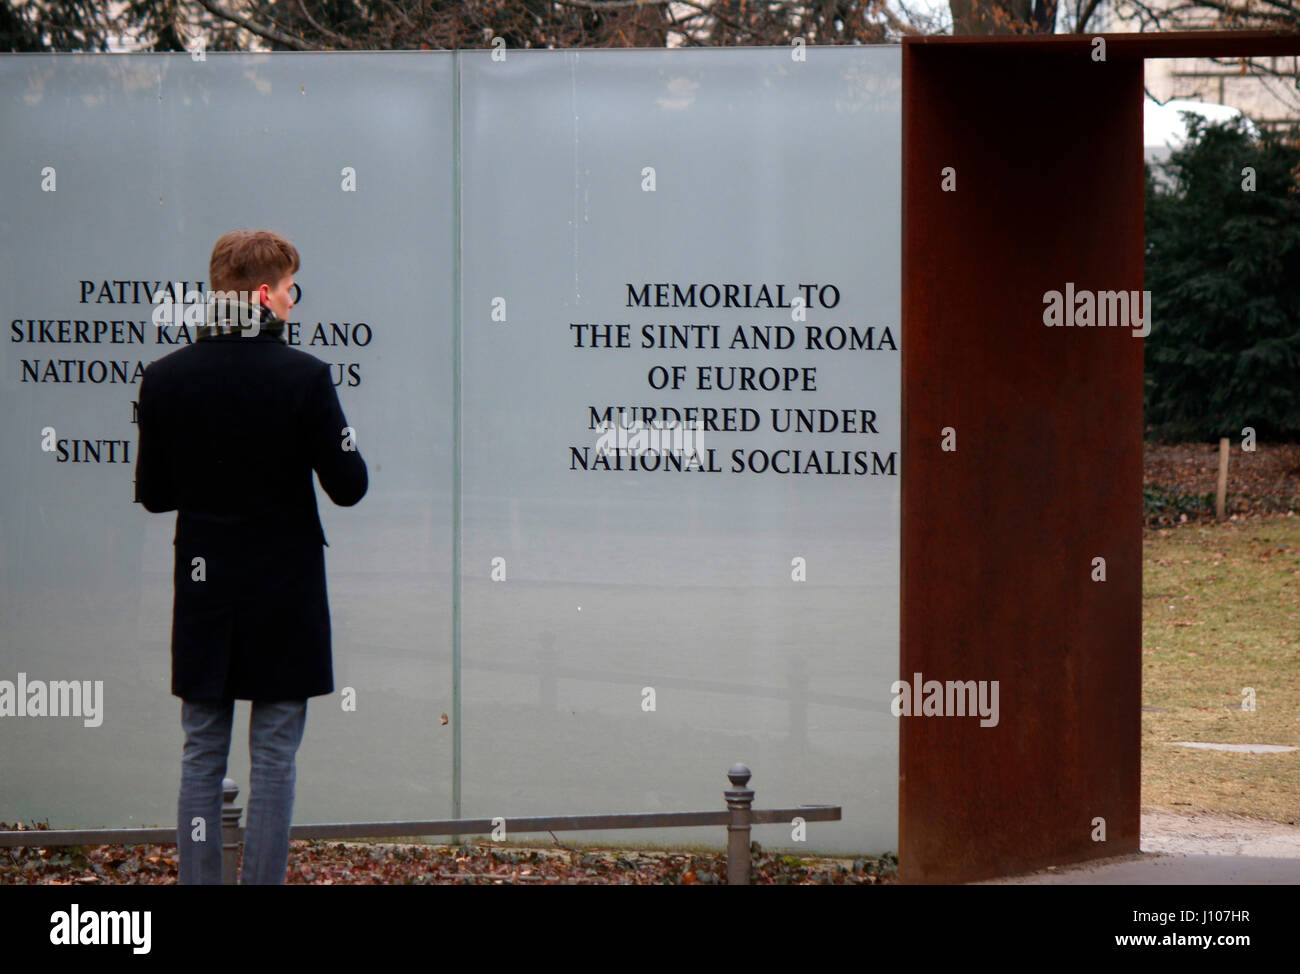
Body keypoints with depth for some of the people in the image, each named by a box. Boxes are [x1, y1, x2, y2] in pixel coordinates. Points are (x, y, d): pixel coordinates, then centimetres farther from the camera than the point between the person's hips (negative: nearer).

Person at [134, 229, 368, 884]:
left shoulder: (163, 379, -3)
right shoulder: (303, 377, -13)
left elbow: (152, 494, 3)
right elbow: (348, 486, -10)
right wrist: (344, 437, 9)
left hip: (203, 586, 3)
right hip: (283, 586, -3)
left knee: (201, 755, 9)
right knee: (274, 756, 4)